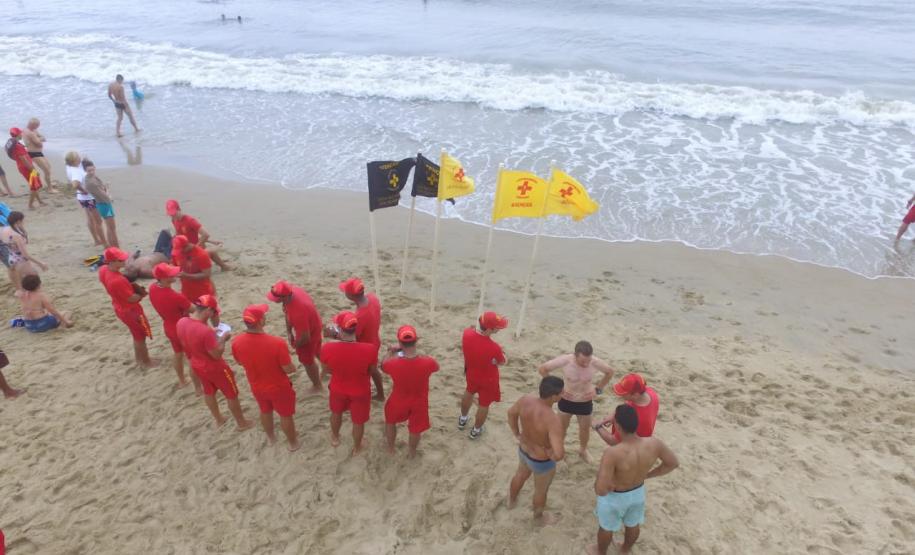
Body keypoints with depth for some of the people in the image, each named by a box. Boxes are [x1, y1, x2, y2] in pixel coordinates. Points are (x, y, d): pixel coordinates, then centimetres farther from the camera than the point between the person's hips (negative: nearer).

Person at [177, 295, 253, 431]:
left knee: (208, 392, 29)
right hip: (215, 368, -7)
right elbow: (217, 355, -26)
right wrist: (223, 339, -13)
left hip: (197, 365, 7)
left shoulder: (181, 322, -14)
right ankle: (242, 423, 33)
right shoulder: (205, 331, -38)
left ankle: (218, 419, 50)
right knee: (232, 395, 15)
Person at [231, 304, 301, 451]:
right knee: (285, 415, 22)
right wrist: (293, 367, -2)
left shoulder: (236, 342, -22)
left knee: (265, 411, 32)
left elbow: (240, 362, -1)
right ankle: (293, 443, 44)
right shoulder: (277, 342, -36)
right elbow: (288, 369, -25)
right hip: (279, 388, -4)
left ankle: (271, 437, 57)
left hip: (257, 387, 4)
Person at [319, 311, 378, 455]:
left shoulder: (327, 348, -31)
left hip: (338, 389, 1)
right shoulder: (370, 349, -33)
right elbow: (370, 372, -13)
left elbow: (327, 370, -10)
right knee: (358, 421, 27)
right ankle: (357, 447, 53)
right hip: (360, 391, -1)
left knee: (336, 412, 35)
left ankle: (335, 437, 61)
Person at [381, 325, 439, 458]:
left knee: (390, 421, 33)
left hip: (399, 401, 0)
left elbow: (383, 366, -7)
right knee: (415, 428, 28)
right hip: (419, 403, 0)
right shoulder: (428, 362, -35)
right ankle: (412, 452, 53)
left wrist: (391, 352, 7)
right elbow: (436, 367, -7)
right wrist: (419, 355, 1)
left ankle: (390, 448, 55)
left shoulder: (392, 364, -35)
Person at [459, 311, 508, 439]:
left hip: (471, 373, 5)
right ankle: (476, 430, 46)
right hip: (488, 379, -5)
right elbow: (502, 362, -17)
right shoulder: (494, 348, -39)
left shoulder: (467, 333, -26)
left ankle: (462, 419, 58)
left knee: (469, 392, 35)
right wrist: (501, 353, 0)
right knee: (484, 404, 22)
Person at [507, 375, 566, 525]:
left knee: (521, 475, 37)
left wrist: (517, 435, 11)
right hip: (542, 462, -5)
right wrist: (552, 454, -21)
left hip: (523, 450, 5)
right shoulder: (553, 420, -42)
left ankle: (512, 500, 66)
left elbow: (511, 413, -2)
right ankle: (539, 517, 57)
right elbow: (559, 454, -45)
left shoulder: (526, 400, -23)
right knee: (541, 490, 27)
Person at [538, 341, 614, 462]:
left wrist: (598, 389, -10)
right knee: (562, 428, 19)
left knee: (585, 429, 23)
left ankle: (583, 449, 53)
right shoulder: (564, 360, -31)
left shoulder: (596, 362, -26)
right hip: (566, 401, -1)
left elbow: (610, 372, -3)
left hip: (585, 403, 2)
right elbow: (542, 369, -18)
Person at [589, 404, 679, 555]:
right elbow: (673, 463, -7)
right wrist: (647, 475, 4)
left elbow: (601, 490, -41)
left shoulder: (612, 453, -43)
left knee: (606, 526, 27)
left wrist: (598, 480, -17)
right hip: (638, 492, 4)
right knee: (633, 524, 33)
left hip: (614, 497, -4)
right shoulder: (654, 444, -27)